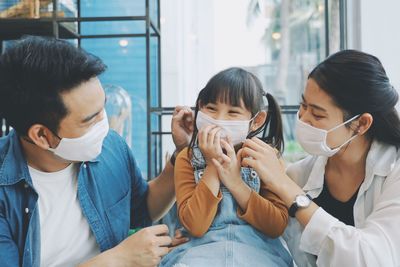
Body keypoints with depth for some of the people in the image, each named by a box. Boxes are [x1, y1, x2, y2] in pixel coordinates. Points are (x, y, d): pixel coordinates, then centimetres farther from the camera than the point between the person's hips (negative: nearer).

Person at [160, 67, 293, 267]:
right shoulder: (188, 158, 0)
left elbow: (277, 227, -7)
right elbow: (195, 226, -9)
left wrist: (234, 181, -16)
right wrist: (212, 166, -15)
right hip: (204, 249, -1)